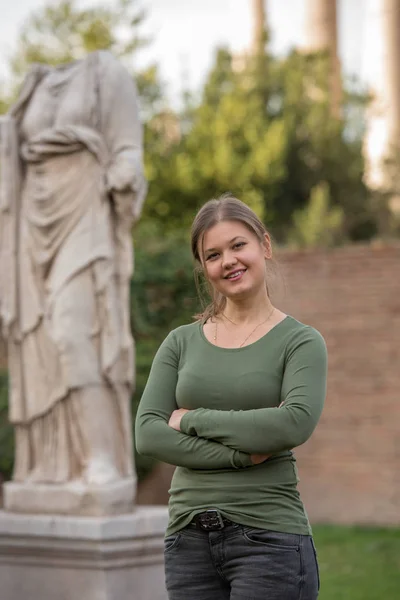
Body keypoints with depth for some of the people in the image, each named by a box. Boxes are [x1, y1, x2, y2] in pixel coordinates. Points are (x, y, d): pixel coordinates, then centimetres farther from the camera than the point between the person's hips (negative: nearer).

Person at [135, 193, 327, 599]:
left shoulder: (301, 342, 1)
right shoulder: (181, 343, 11)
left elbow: (297, 423, -17)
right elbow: (148, 433, -1)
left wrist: (192, 420, -10)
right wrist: (242, 455, -13)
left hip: (269, 537, -4)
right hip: (189, 537, 4)